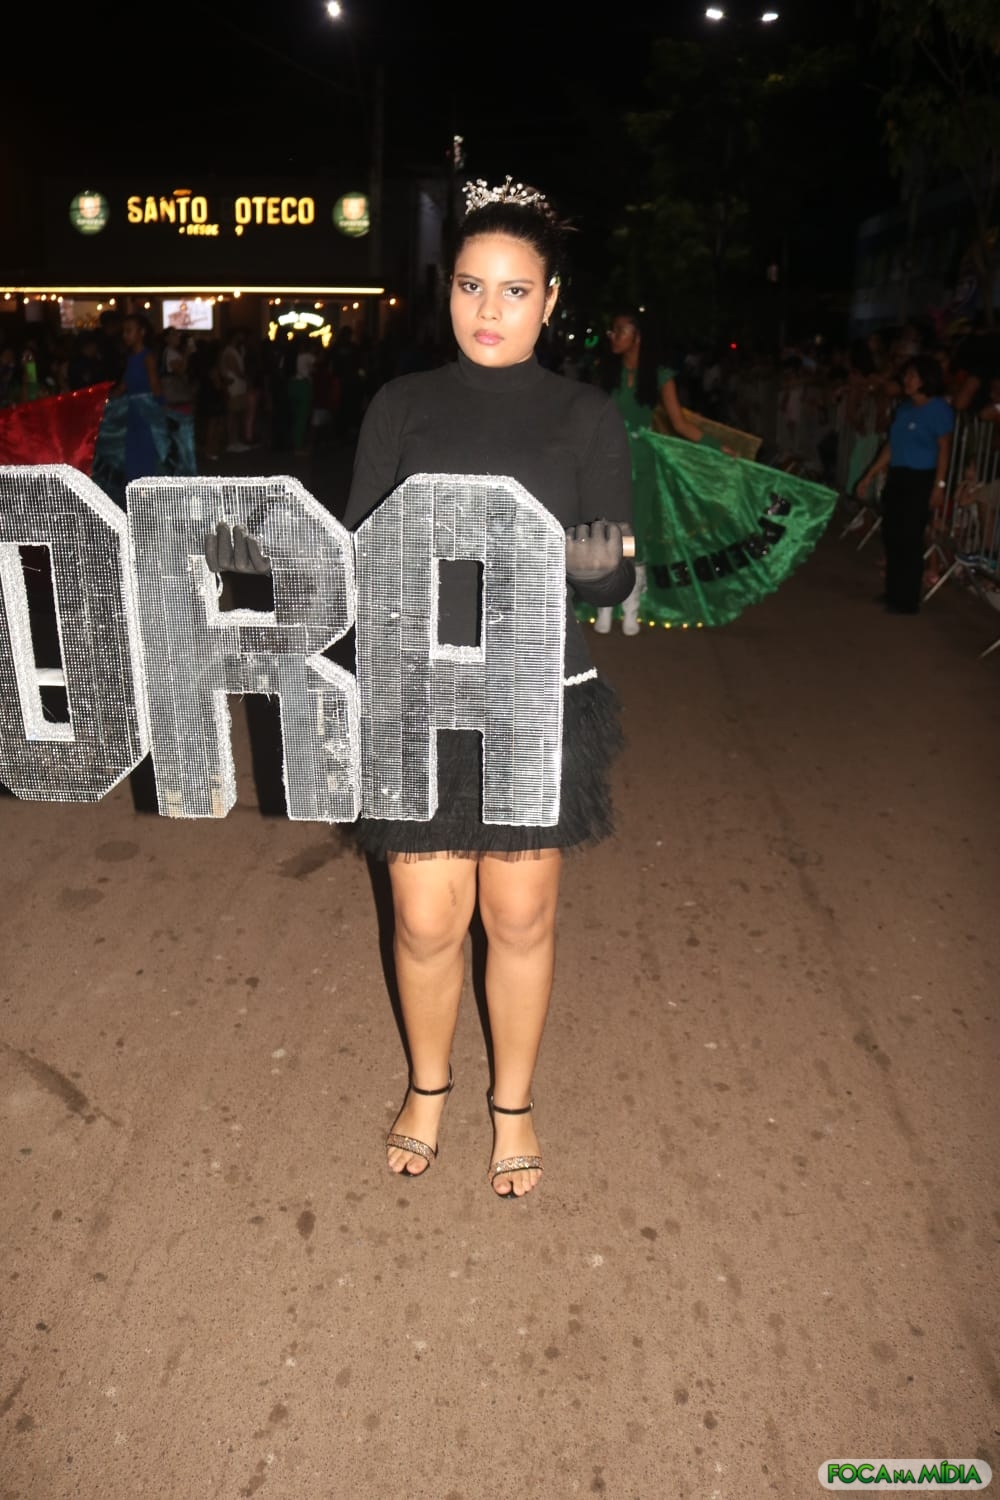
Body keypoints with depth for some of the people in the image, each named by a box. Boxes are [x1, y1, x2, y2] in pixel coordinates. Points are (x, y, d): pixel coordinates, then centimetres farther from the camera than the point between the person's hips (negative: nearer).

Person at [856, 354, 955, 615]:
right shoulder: (904, 407, 11)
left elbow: (944, 449, -11)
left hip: (921, 480, -7)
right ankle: (893, 593, 22)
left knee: (909, 539, -5)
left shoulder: (939, 409, -8)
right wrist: (870, 475, 16)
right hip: (897, 477, 7)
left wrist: (939, 485, -19)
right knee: (891, 536, 10)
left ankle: (907, 601, 3)